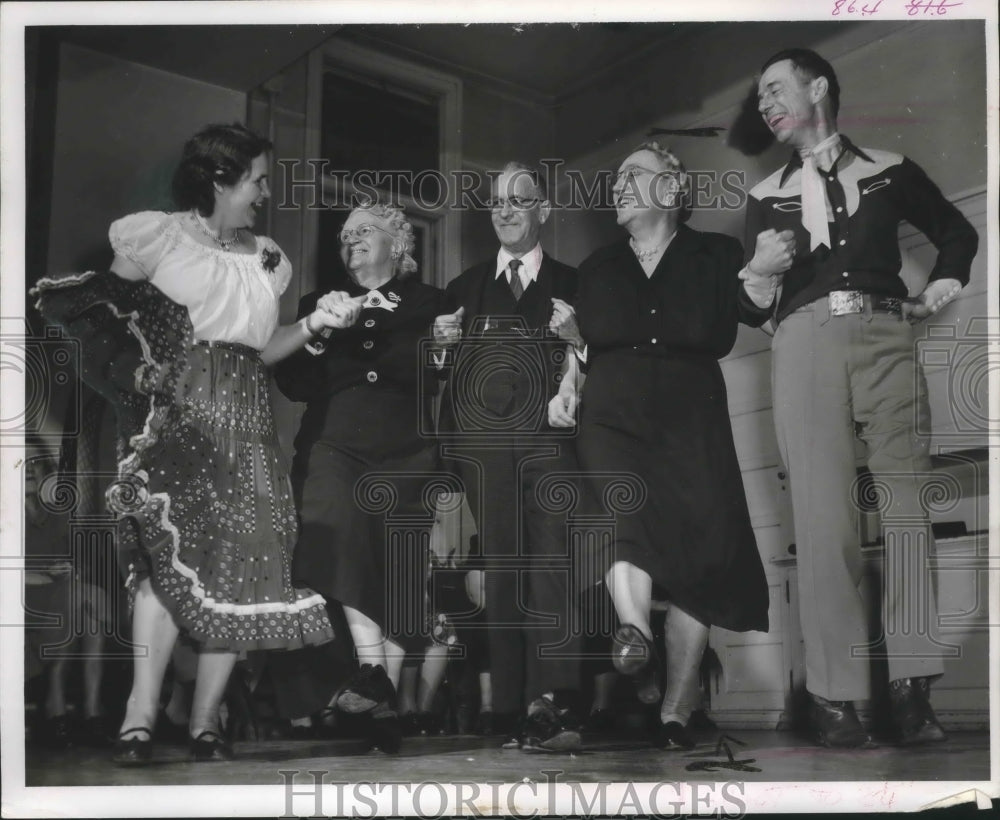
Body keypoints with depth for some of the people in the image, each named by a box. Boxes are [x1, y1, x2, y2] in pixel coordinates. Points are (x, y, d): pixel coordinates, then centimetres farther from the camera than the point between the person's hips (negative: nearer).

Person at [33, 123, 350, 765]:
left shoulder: (264, 259, 20)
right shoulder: (158, 237, 5)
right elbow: (104, 311, 7)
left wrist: (312, 326, 6)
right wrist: (142, 364, -6)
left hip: (244, 421, 5)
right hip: (173, 415, -5)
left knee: (239, 561, -4)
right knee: (171, 549, -18)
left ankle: (206, 718, 1)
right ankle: (141, 716, -19)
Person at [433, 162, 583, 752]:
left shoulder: (572, 286, 14)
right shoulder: (466, 289, 21)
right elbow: (450, 381, 20)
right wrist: (443, 344, 0)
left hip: (549, 442, -2)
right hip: (483, 447, 2)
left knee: (551, 565, -15)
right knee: (499, 574, -3)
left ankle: (552, 702, -23)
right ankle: (513, 717, -4)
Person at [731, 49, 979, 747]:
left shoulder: (888, 171, 15)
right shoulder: (767, 197, 18)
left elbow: (958, 232, 28)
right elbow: (752, 312, 15)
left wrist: (938, 295, 16)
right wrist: (760, 271, -5)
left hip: (886, 339, 0)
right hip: (806, 344, 0)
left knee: (910, 506, -8)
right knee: (824, 518, -9)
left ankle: (912, 686, -7)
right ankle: (834, 695, -12)